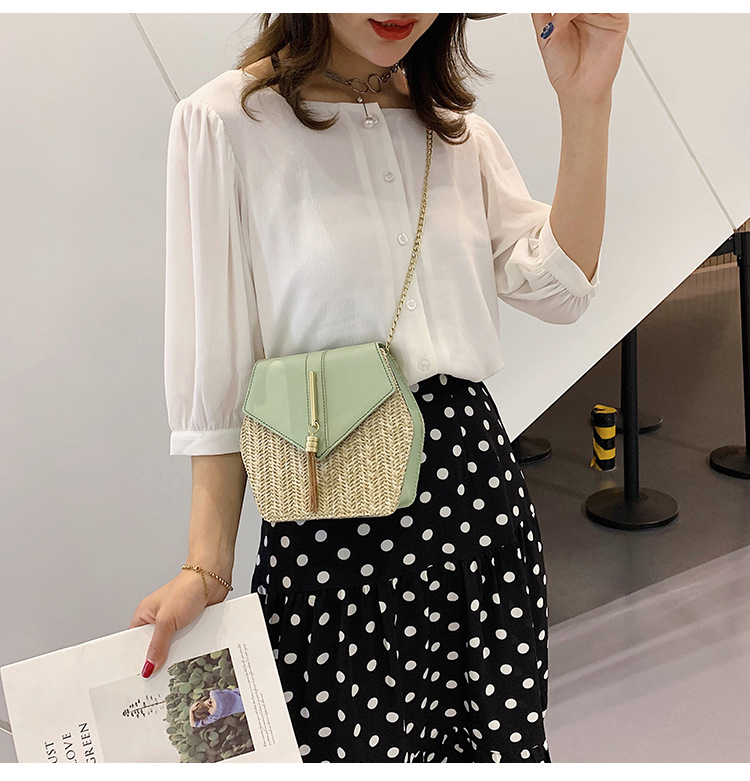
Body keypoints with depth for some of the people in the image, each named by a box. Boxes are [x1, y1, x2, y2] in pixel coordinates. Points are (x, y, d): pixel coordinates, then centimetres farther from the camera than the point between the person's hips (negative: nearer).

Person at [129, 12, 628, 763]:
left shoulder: (460, 130, 12)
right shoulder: (226, 120, -4)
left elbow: (559, 290, 1)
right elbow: (216, 364, -5)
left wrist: (586, 104, -8)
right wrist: (207, 566, -10)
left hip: (478, 481, 5)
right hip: (329, 511, -4)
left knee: (505, 743, 6)